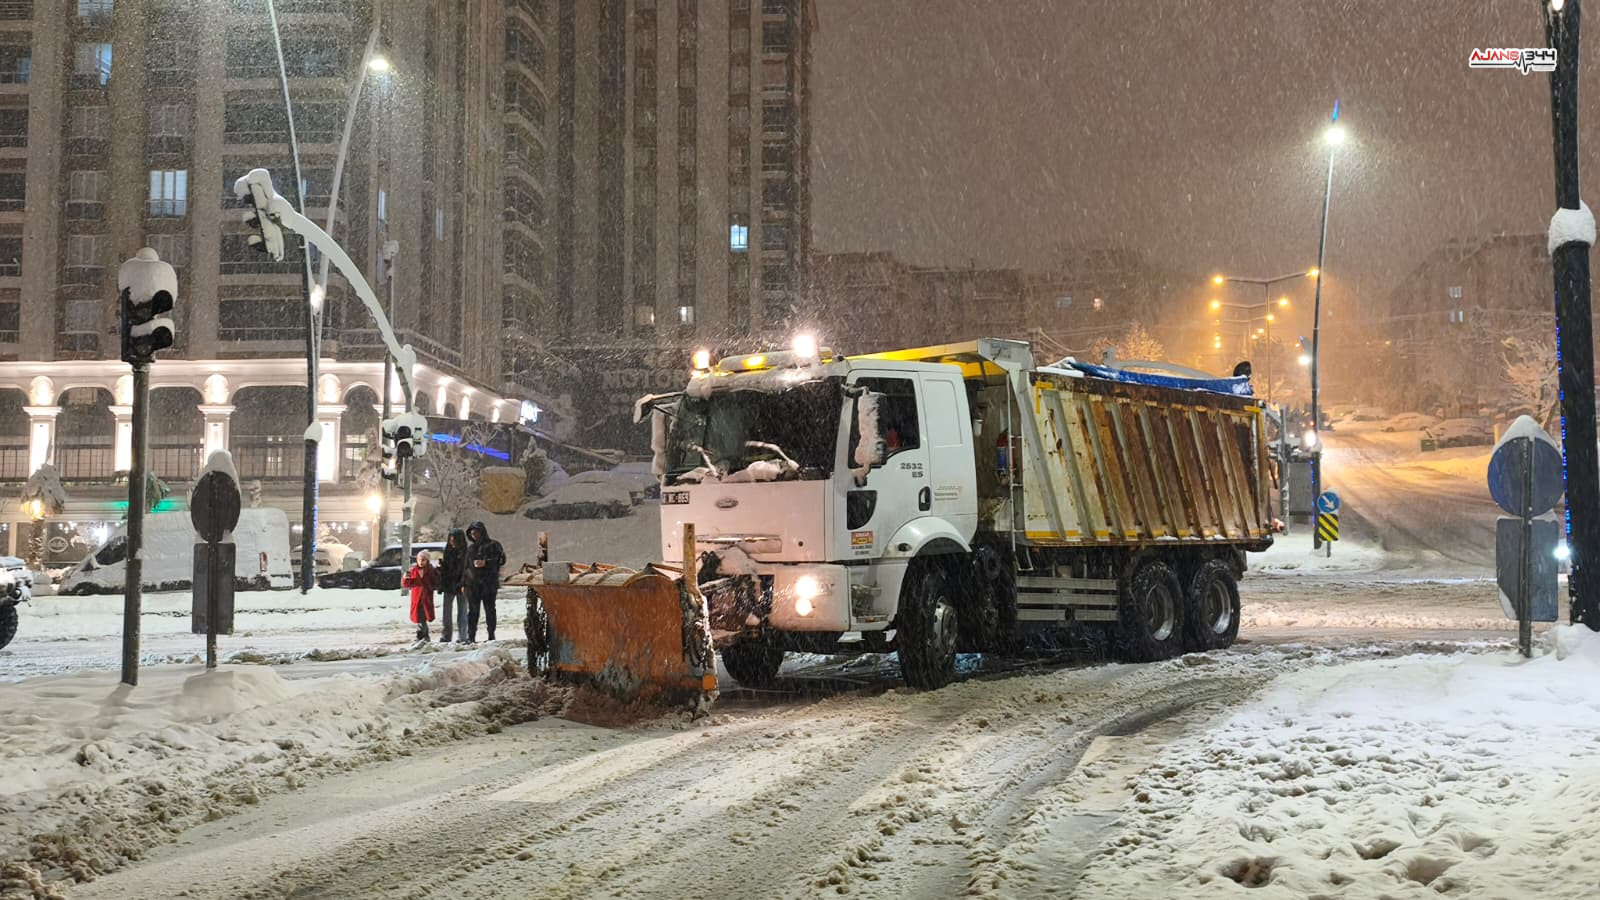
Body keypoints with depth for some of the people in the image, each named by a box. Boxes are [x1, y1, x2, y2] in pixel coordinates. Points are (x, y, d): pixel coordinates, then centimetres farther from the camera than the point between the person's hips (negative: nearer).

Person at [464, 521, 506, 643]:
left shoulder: (493, 545, 3)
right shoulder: (471, 547, 18)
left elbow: (502, 559, -6)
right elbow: (466, 564, 21)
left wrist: (485, 562, -14)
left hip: (489, 583, -4)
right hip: (472, 583, 4)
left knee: (489, 609, -1)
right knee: (473, 610, -1)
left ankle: (491, 636, 4)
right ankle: (470, 637, -1)